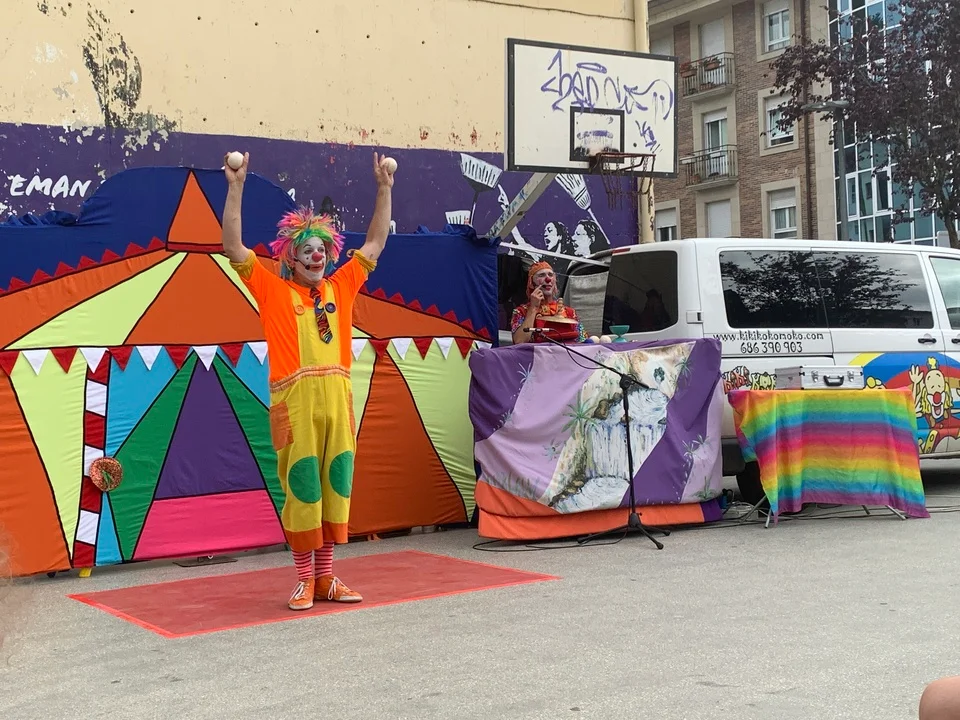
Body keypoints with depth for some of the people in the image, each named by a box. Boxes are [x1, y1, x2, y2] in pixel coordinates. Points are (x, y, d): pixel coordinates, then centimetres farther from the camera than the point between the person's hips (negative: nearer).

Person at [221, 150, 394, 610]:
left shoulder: (341, 287, 15)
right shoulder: (274, 290, 5)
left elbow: (375, 244, 23)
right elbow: (233, 248, -2)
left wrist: (384, 189, 22)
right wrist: (235, 188, -7)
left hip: (338, 395, 4)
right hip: (295, 399, -4)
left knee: (335, 484, 7)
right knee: (301, 486, 0)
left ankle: (326, 577, 18)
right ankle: (305, 580, 11)